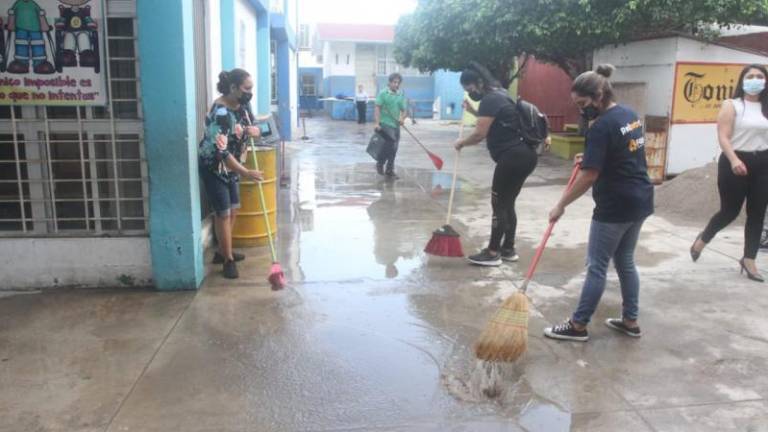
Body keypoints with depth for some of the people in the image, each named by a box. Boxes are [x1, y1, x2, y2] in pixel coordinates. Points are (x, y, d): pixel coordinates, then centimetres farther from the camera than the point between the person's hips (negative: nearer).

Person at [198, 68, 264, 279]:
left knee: (233, 210, 14)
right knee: (223, 213, -5)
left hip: (230, 166, 9)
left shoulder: (242, 105, -3)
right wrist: (246, 173, -36)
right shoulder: (220, 112, -29)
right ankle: (228, 260, 6)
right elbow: (221, 151, -33)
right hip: (213, 167, -9)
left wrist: (253, 131, -12)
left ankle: (223, 252, 29)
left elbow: (253, 127, 13)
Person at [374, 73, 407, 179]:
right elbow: (377, 108, -7)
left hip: (396, 125, 6)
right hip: (385, 124, -5)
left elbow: (404, 109, 14)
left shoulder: (401, 95, 11)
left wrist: (402, 118, -7)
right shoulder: (383, 93, -4)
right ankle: (380, 164, 7)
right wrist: (377, 123, -16)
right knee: (391, 146, -15)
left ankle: (389, 170, 19)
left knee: (394, 149, 7)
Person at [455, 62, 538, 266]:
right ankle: (508, 249, 23)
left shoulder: (490, 100, -13)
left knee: (499, 204, -3)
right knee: (507, 203, 15)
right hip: (525, 155, 10)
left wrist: (461, 143, 0)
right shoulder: (497, 95, 18)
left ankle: (493, 253, 4)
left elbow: (480, 134, -17)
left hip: (513, 157, -10)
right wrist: (473, 111, 23)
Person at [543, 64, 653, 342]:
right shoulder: (630, 115, 8)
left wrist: (561, 205, -14)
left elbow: (589, 176, -22)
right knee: (625, 261, 18)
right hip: (640, 201, 9)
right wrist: (588, 158, 17)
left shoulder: (601, 127, -20)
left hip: (615, 207, -9)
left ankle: (578, 326, 10)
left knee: (597, 266, 0)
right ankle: (630, 321, 26)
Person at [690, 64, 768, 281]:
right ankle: (703, 239, 28)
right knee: (730, 211, 1)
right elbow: (723, 137, -12)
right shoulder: (731, 105, -3)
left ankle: (749, 259, 15)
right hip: (735, 163, -4)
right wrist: (734, 160, -27)